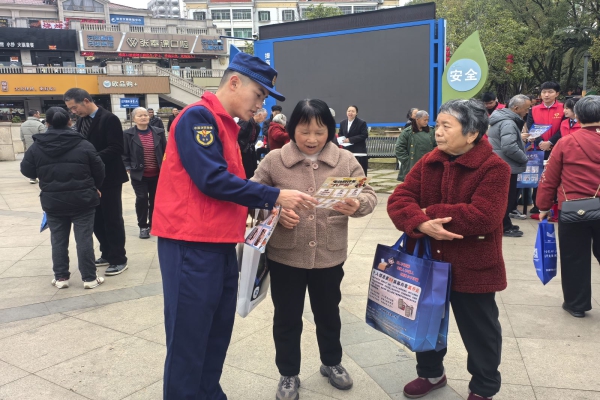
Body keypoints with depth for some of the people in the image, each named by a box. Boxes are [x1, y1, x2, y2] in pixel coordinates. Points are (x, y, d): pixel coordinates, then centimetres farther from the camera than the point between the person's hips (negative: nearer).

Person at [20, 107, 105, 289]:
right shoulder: (83, 145, -7)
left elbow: (27, 171, 8)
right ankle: (89, 278, 8)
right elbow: (99, 171, 0)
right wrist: (93, 188, 19)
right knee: (84, 238, 4)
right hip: (82, 200, -2)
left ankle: (61, 277, 21)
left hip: (53, 202, 2)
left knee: (58, 240, 13)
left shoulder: (36, 147, -2)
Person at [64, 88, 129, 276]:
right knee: (97, 219, 14)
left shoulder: (109, 119, -12)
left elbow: (115, 149, -19)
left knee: (112, 219, 0)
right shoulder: (81, 120, 11)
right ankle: (107, 254, 28)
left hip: (108, 178, -8)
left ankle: (119, 259, 11)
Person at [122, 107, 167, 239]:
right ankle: (143, 226, 9)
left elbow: (165, 151, 6)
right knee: (141, 199, -7)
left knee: (155, 199, 10)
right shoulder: (128, 134, -3)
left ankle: (153, 224, 27)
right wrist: (128, 168, -8)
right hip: (138, 174, -2)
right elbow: (124, 154, 0)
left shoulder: (159, 132, 1)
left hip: (157, 174, 2)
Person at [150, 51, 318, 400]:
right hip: (192, 245, -9)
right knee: (190, 337, 1)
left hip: (220, 244, 9)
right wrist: (274, 196, -19)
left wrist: (267, 206, 8)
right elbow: (212, 179, -22)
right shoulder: (199, 116, -12)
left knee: (218, 331, 16)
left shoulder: (225, 125, 17)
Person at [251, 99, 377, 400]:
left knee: (328, 313, 21)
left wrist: (357, 205, -24)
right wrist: (275, 212, -18)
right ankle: (288, 375, 34)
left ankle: (332, 363, 46)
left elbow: (369, 195, -2)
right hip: (285, 256, -1)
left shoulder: (345, 161, -3)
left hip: (329, 255, 1)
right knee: (286, 317, 13)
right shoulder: (274, 160, -5)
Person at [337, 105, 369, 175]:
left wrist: (350, 139, -18)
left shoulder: (361, 123, -6)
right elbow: (340, 134, 20)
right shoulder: (342, 123, 10)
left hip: (358, 151, -5)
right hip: (346, 150, 5)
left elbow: (364, 135, -12)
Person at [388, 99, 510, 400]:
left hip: (472, 267, -5)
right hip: (427, 261, 5)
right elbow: (399, 199, -8)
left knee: (479, 330, 14)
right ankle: (431, 373, 45)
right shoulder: (428, 162, 1)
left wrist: (430, 213, -21)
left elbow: (482, 216, -27)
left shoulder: (494, 168, -15)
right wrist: (421, 223, -28)